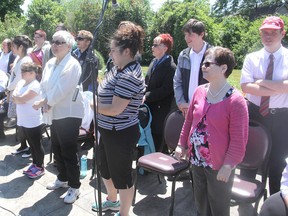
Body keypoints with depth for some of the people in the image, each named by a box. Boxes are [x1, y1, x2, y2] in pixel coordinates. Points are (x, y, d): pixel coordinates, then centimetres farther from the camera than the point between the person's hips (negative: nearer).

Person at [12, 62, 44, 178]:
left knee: (37, 145, 5)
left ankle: (40, 167, 18)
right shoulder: (20, 82, 9)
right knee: (31, 144, 20)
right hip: (23, 121, 8)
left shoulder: (35, 85, -17)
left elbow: (21, 99, -22)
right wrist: (20, 98, -13)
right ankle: (34, 164, 34)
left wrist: (16, 97, -4)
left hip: (33, 122, -8)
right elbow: (14, 97, 3)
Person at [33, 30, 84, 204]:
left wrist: (42, 102, -10)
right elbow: (44, 85, 9)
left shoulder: (72, 65, -16)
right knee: (57, 149, 19)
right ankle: (63, 178, 39)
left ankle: (74, 186, 17)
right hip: (55, 114, 8)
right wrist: (46, 102, -10)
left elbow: (60, 91, -21)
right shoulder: (50, 63, 9)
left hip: (69, 114, -8)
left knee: (69, 152, 0)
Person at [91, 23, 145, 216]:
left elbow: (115, 109, -26)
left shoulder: (129, 76, -25)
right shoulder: (119, 69, 4)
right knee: (106, 169, 27)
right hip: (109, 130, 10)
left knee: (122, 175, 10)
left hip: (121, 134, -10)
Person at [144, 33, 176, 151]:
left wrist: (146, 97, -17)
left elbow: (165, 90, -20)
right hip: (148, 106, 8)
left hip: (159, 110, -7)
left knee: (156, 136, 5)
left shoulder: (170, 67, -15)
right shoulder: (154, 62, 10)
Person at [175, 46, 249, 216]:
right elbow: (189, 121, 10)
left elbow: (238, 138, -16)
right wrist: (182, 144, 11)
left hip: (219, 165, -5)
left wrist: (228, 165, -15)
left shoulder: (236, 100, -18)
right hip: (196, 160, 6)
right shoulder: (199, 91, 0)